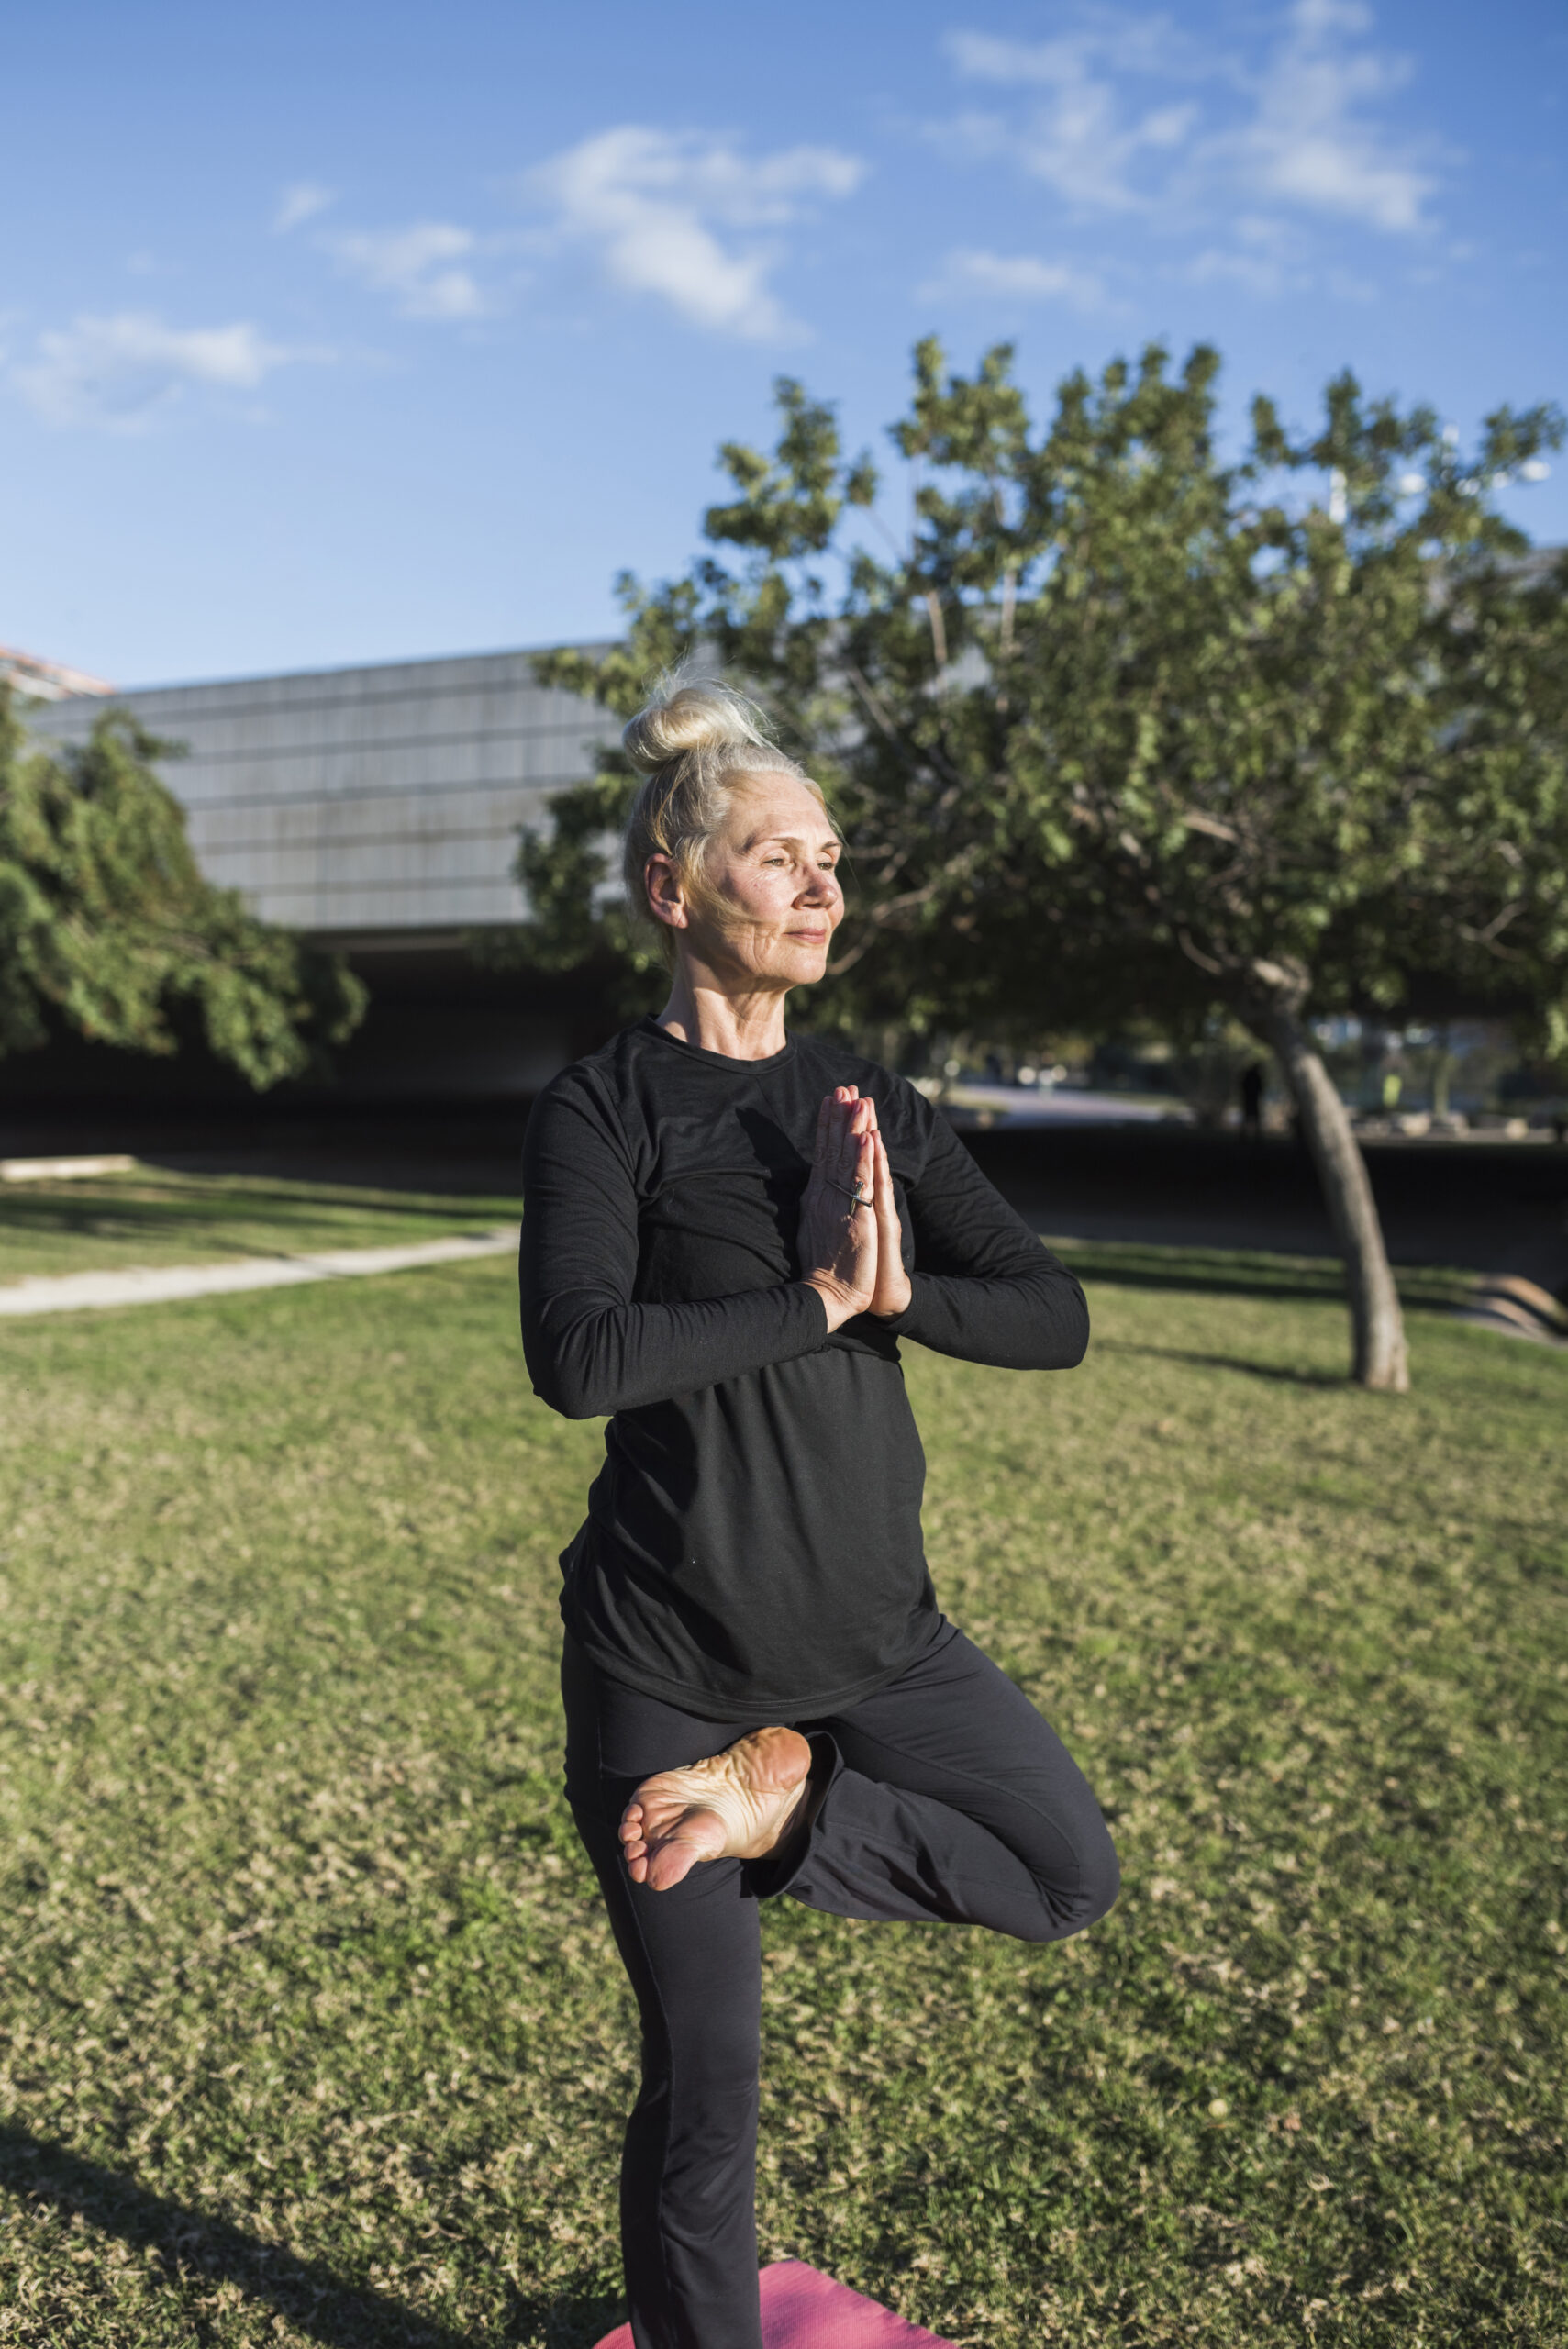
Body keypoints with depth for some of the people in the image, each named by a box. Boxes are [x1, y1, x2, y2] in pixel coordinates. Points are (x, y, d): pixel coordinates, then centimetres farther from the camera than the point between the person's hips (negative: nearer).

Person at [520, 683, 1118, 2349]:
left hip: (876, 1633, 5)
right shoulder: (606, 1105, -10)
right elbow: (578, 1360, -24)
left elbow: (1055, 1317, -1)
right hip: (668, 1658, -5)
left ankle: (779, 1798, 11)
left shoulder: (876, 1110, 4)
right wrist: (818, 1298, -21)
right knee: (706, 2077, 8)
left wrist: (901, 1290, -19)